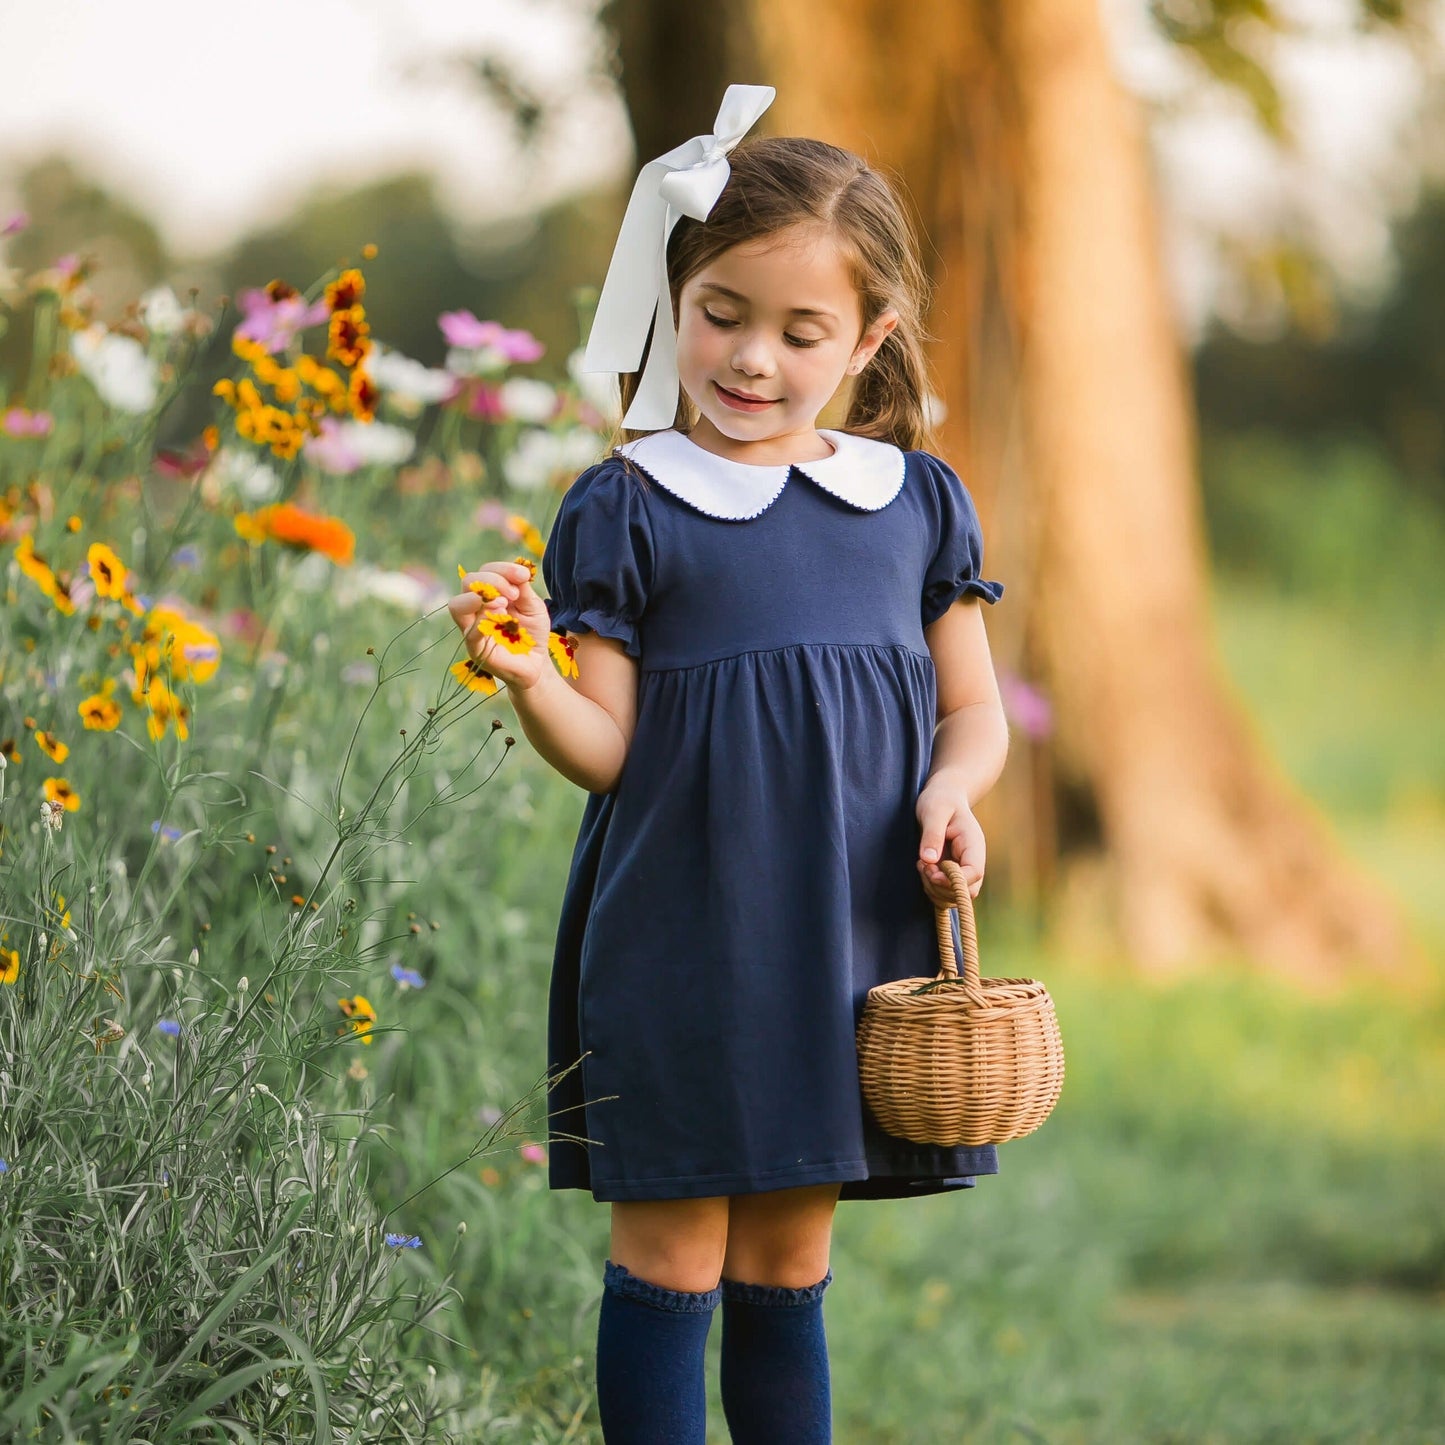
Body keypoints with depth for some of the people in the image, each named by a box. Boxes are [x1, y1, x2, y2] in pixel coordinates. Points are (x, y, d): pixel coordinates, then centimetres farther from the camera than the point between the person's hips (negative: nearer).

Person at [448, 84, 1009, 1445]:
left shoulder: (918, 503, 8)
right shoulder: (627, 509, -3)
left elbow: (972, 711, 13)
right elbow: (608, 754, -5)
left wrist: (951, 792, -7)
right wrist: (528, 679, -24)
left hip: (850, 933, 3)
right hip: (682, 936, -3)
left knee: (787, 1262, 12)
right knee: (671, 1251, 0)